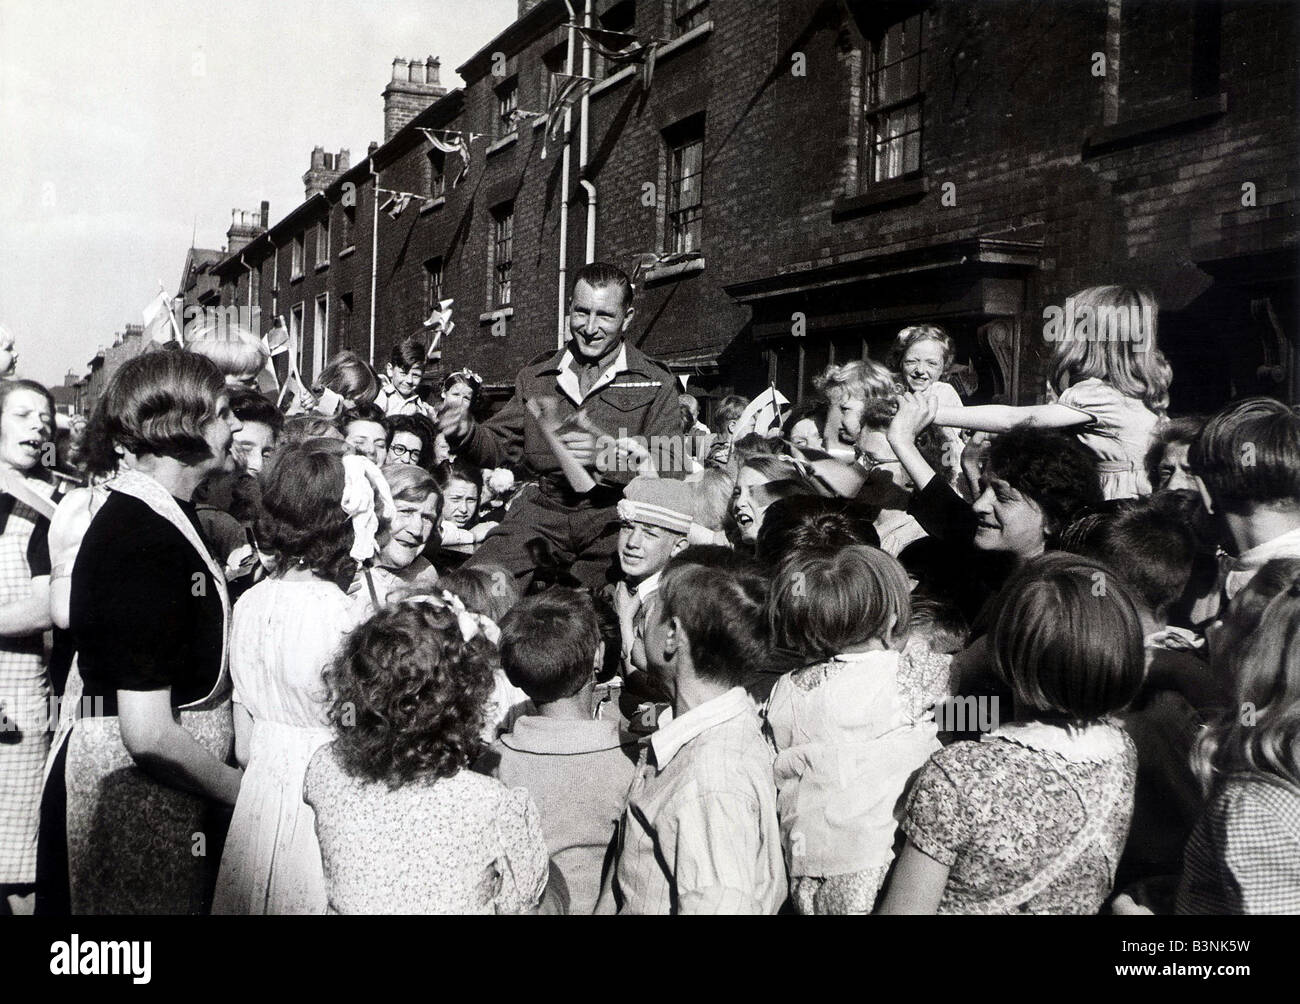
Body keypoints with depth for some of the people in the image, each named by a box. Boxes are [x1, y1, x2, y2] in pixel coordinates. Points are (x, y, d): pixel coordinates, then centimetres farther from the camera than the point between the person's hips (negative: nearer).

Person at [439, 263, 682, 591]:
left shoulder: (656, 384, 7)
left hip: (614, 515, -3)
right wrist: (465, 434, -4)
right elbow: (497, 445, 18)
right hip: (545, 510, 3)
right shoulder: (537, 376, 18)